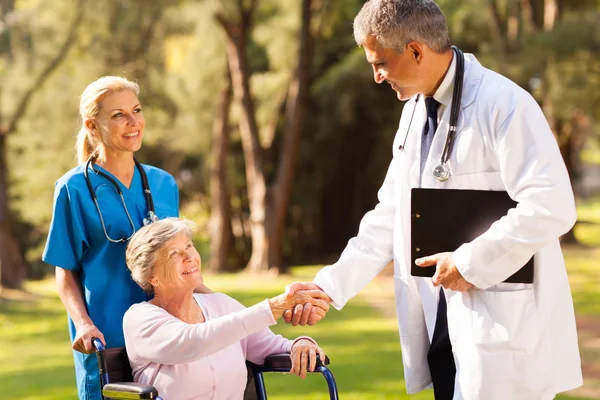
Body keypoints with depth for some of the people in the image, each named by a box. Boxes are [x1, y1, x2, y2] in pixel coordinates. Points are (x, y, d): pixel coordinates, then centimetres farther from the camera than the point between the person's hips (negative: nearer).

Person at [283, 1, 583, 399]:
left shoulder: (502, 103, -14)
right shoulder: (415, 111, 13)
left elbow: (552, 206, -22)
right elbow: (390, 216, 14)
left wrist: (470, 262, -16)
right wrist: (329, 285, 4)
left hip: (506, 328, -8)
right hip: (442, 325, 8)